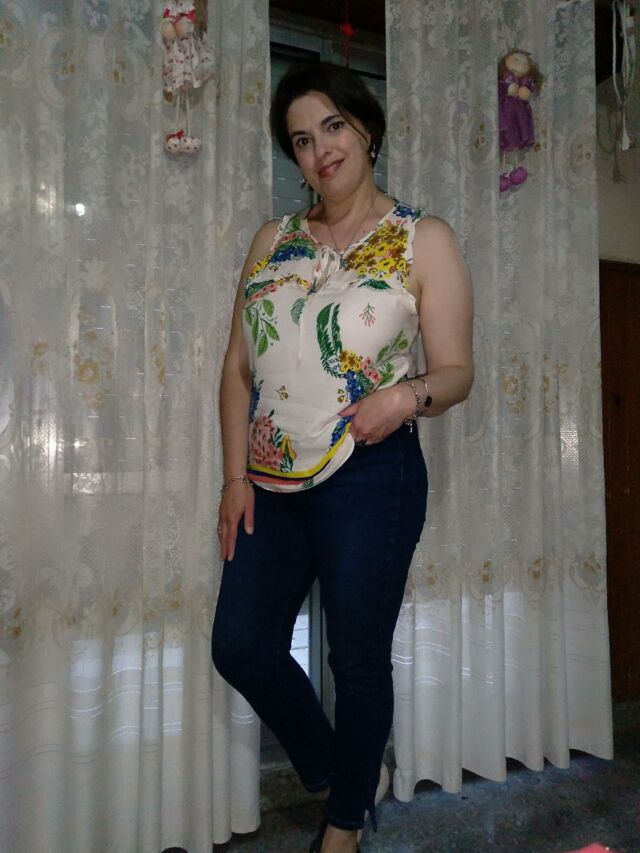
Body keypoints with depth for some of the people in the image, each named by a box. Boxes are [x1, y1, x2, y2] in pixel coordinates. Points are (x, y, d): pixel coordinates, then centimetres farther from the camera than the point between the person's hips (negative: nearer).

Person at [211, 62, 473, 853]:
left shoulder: (424, 240, -1)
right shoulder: (272, 240, 11)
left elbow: (456, 370, -2)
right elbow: (238, 366, 8)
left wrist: (410, 395, -25)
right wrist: (236, 476, 0)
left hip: (369, 479, -4)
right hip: (271, 482, 5)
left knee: (357, 661, 7)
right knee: (240, 645, 8)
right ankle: (326, 768, 38)